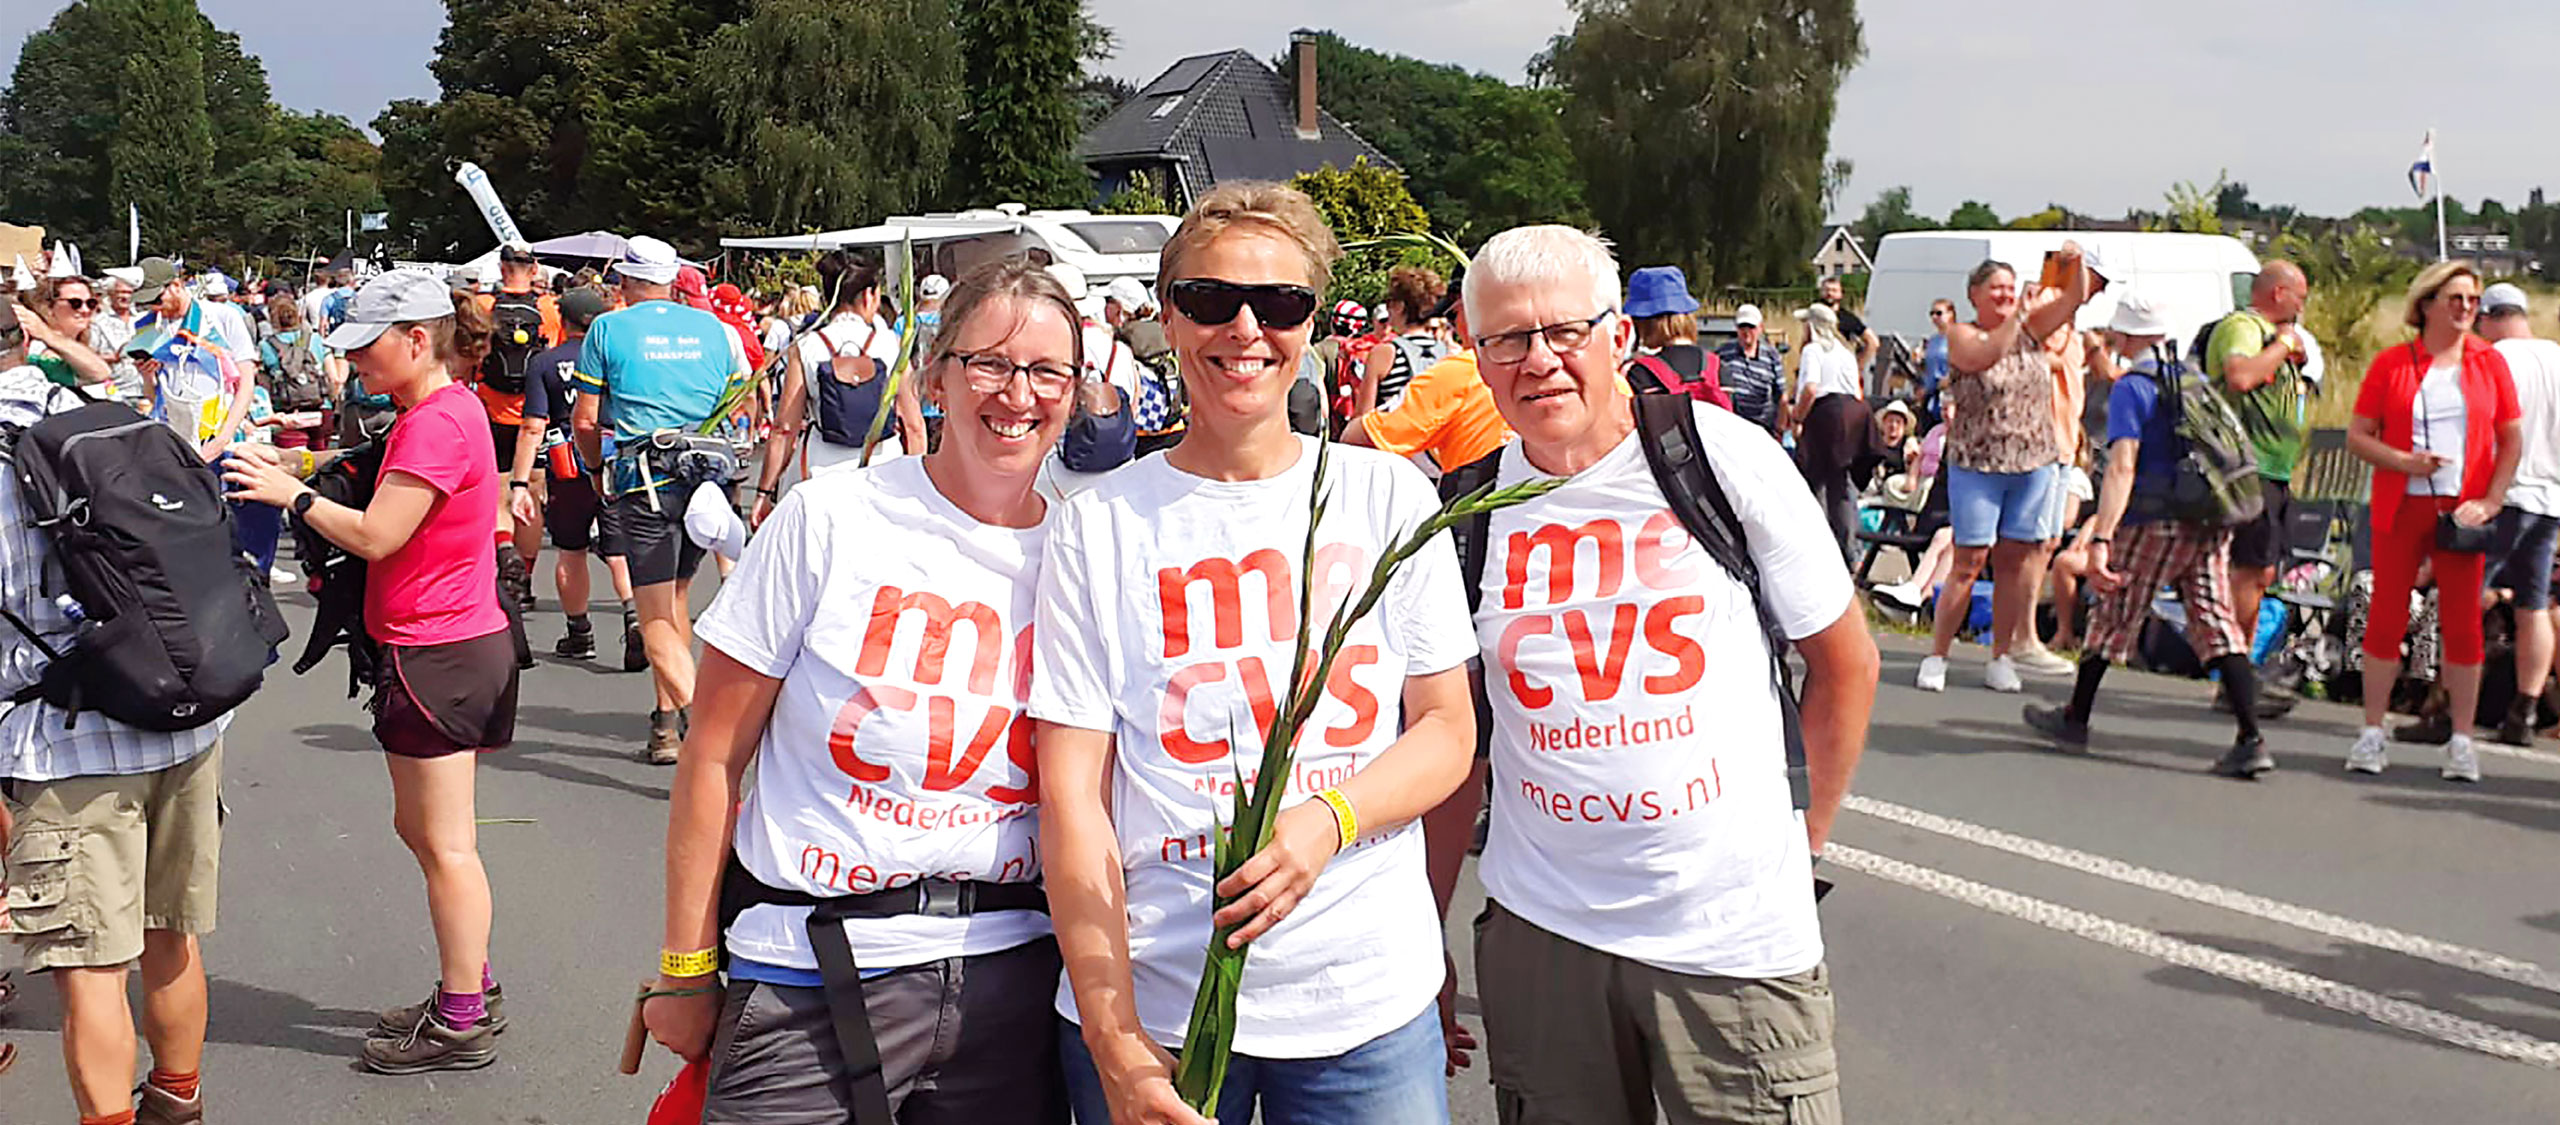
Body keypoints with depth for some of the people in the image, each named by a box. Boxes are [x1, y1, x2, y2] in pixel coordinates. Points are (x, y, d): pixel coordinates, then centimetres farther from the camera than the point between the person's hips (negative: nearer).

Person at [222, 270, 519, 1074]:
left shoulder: (437, 422, -20)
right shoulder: (443, 410, 13)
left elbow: (376, 535, -22)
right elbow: (397, 517, 16)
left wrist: (292, 494, -10)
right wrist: (300, 479, 6)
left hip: (436, 654, -11)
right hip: (457, 644, 11)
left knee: (444, 843, -1)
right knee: (422, 829, 19)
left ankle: (462, 1025, 8)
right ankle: (471, 989, 30)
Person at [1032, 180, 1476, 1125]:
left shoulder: (1388, 496, 4)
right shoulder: (1098, 525, 0)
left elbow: (1448, 728, 5)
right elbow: (1070, 795, -3)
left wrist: (1327, 819, -16)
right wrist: (1114, 1042, -10)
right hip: (1148, 1001, -1)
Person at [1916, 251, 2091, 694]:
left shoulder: (2030, 328, 10)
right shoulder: (1961, 335, -2)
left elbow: (2075, 298, 2)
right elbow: (1983, 357, -23)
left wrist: (2075, 264, -16)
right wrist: (2018, 316, -27)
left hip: (2035, 465, 4)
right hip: (1976, 466, -4)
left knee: (2014, 561, 6)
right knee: (1969, 562, -5)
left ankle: (2000, 658, 14)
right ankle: (1936, 657, 3)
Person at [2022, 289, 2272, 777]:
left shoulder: (2131, 388, -6)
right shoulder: (2196, 381, 14)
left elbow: (2122, 468, -17)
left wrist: (2101, 540, -23)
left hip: (2155, 522, -6)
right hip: (2210, 523, 6)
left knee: (2113, 615, 9)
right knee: (2215, 623, 3)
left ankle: (2075, 718, 23)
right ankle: (2250, 740, -7)